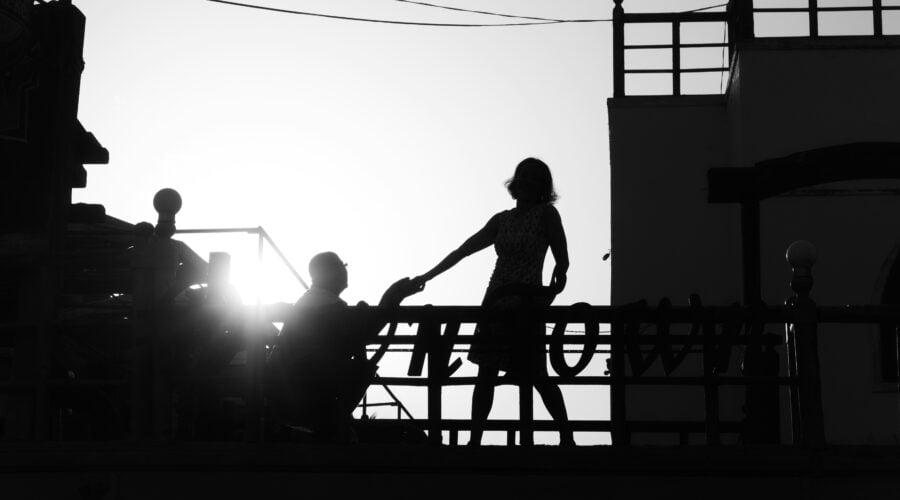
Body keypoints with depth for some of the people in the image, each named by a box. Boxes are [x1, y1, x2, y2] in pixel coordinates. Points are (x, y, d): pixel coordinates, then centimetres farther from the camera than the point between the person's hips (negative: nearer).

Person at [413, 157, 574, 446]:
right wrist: (427, 276, 15)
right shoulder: (502, 220, 15)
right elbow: (463, 250, 17)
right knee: (486, 373, 0)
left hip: (526, 302, -5)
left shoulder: (546, 214, 2)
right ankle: (475, 440, 0)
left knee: (536, 375, -6)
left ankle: (567, 438, 4)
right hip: (496, 300, 5)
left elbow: (562, 260, -5)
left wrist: (555, 286, -26)